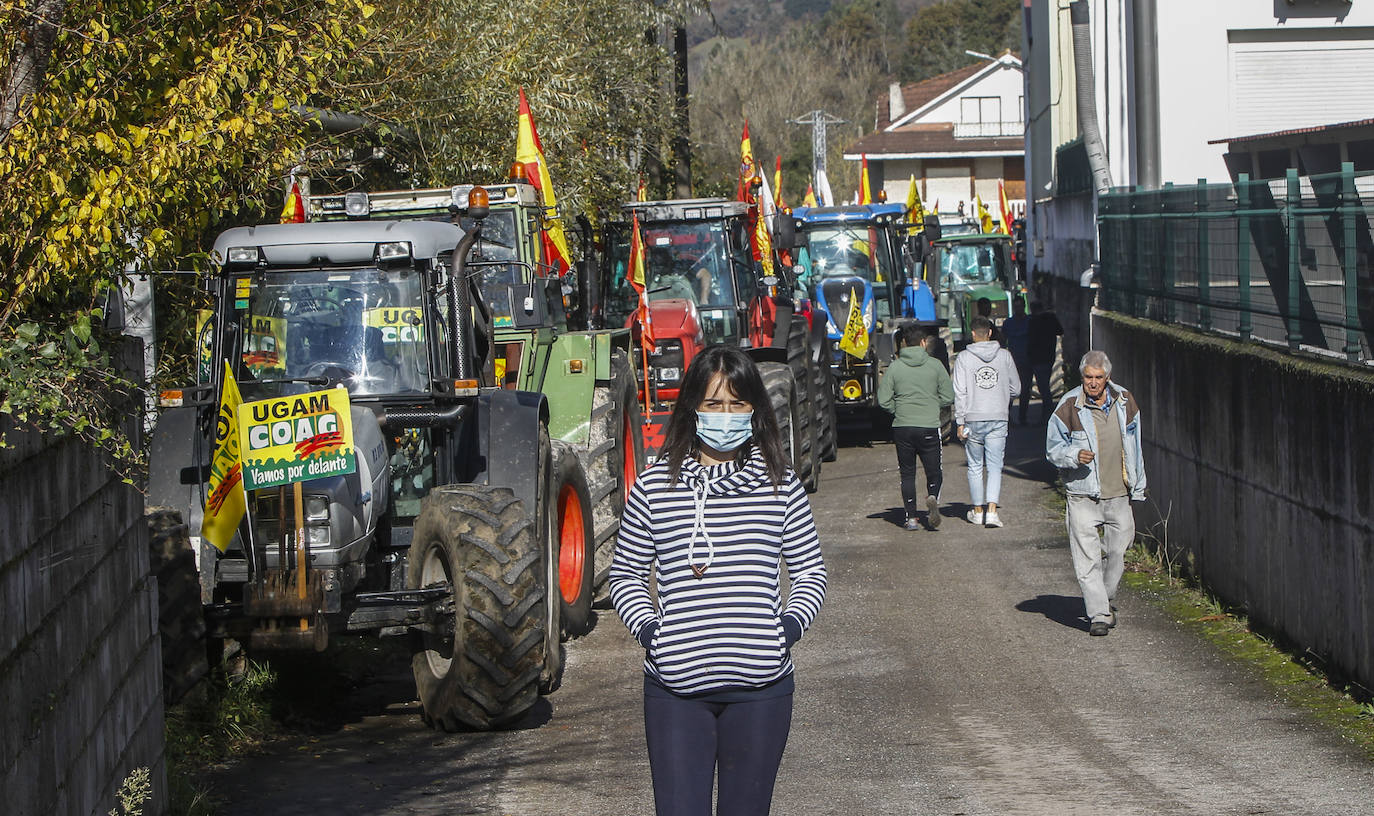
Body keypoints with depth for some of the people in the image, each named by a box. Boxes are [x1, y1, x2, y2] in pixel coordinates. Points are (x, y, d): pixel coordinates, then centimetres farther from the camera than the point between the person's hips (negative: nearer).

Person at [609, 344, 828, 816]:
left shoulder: (781, 486, 4)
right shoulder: (654, 486, 1)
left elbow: (810, 571, 12)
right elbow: (625, 573, 9)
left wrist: (791, 624, -6)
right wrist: (646, 627, -7)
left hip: (760, 687, 1)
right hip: (676, 688, -1)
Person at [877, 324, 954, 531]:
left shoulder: (894, 367, -2)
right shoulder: (935, 365, -2)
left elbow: (883, 400, -3)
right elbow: (948, 397, 1)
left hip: (902, 427, 1)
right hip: (930, 427, -1)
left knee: (907, 474, 11)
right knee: (934, 472, 10)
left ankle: (911, 517, 6)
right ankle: (932, 497, -20)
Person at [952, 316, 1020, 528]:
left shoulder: (963, 357, -3)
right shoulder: (1004, 355, 2)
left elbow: (960, 392, -6)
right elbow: (1015, 388, 9)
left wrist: (960, 422, -2)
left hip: (973, 419, -1)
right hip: (998, 418, 1)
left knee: (975, 467, 11)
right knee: (995, 467, 2)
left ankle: (977, 511, 18)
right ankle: (992, 511, -11)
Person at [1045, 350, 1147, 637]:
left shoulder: (1125, 402, 5)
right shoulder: (1068, 407, -7)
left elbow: (1135, 447, 16)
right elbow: (1053, 449, 1)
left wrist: (1138, 486, 18)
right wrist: (1075, 456, -19)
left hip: (1119, 494, 3)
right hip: (1083, 495, -3)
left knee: (1117, 551, 8)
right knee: (1087, 557, -8)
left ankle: (1105, 599, 30)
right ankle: (1098, 614, -5)